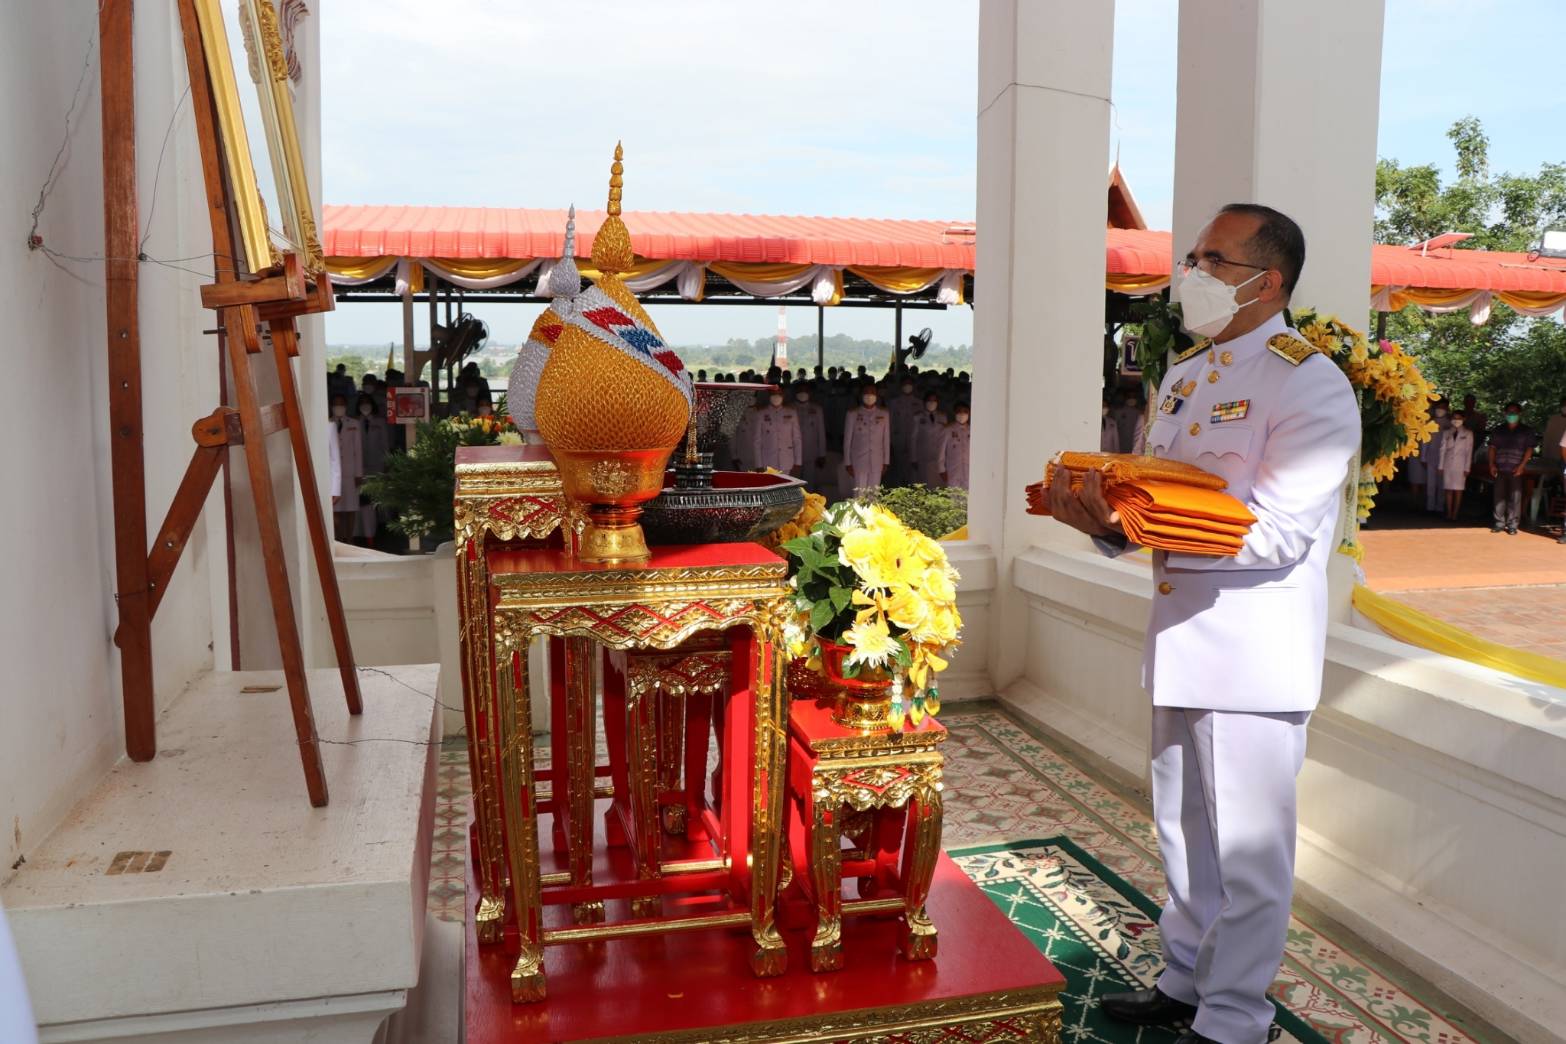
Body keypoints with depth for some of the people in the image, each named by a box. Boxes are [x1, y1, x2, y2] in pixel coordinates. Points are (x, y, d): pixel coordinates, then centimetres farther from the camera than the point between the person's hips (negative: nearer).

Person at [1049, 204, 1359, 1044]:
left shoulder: (1310, 385, -14)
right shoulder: (1183, 375, 12)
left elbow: (1278, 533, -23)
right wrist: (1111, 519, -7)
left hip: (1256, 652, -8)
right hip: (1180, 641, 8)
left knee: (1247, 850, 6)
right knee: (1184, 832, 20)